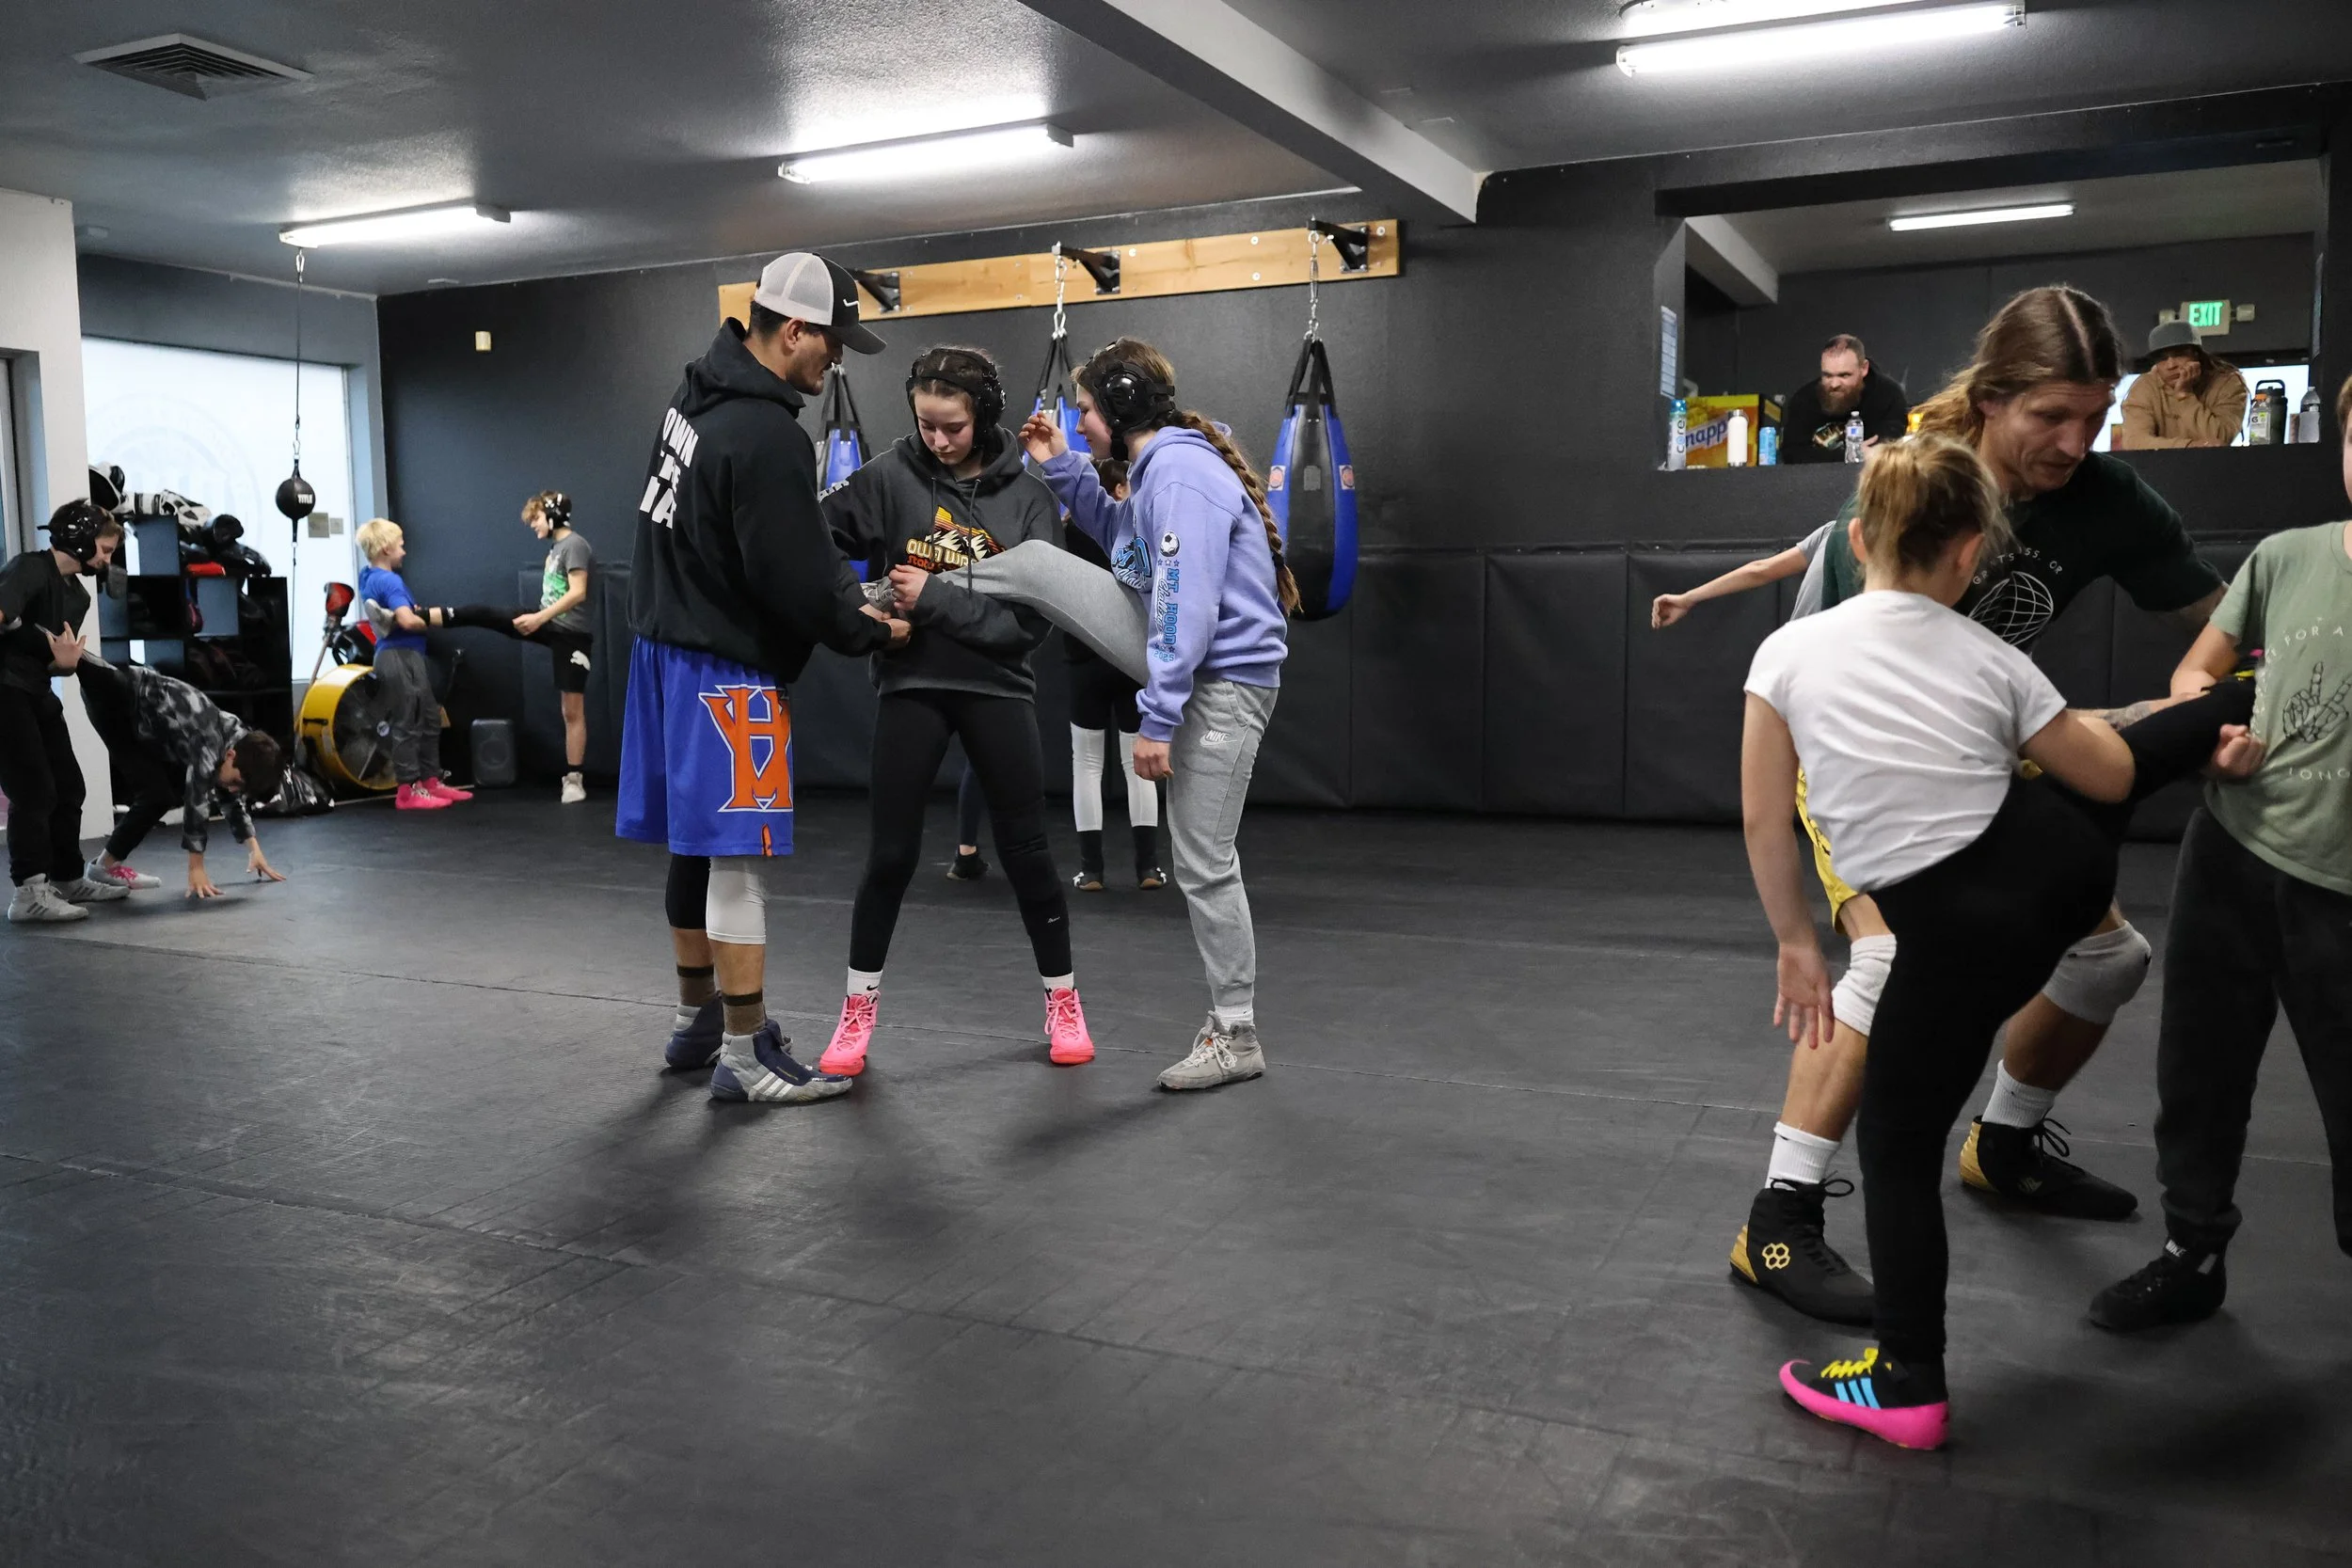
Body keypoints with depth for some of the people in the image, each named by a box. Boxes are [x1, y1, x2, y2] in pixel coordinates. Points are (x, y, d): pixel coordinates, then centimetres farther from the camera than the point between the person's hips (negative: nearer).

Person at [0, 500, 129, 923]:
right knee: (35, 791, -12)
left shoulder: (78, 595, 15)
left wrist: (65, 662, -11)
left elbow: (62, 659, 10)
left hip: (38, 693, 9)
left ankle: (67, 879, 26)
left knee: (68, 787, 13)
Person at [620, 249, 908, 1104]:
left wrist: (849, 593, 4)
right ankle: (746, 1057, 5)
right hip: (727, 669, -10)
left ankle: (698, 1019, 31)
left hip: (669, 646, 10)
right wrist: (867, 632, -4)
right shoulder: (768, 437, -22)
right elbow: (790, 579, -20)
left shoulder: (699, 394, 9)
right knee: (737, 858, -3)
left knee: (695, 847, 18)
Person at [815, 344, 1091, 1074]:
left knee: (1026, 850, 7)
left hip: (997, 686, 1)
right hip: (912, 684, 0)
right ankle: (858, 1012, 19)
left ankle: (1063, 1003, 24)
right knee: (890, 854, 3)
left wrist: (936, 598, -18)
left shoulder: (1026, 497, -4)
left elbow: (1033, 617, -10)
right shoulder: (891, 475, -4)